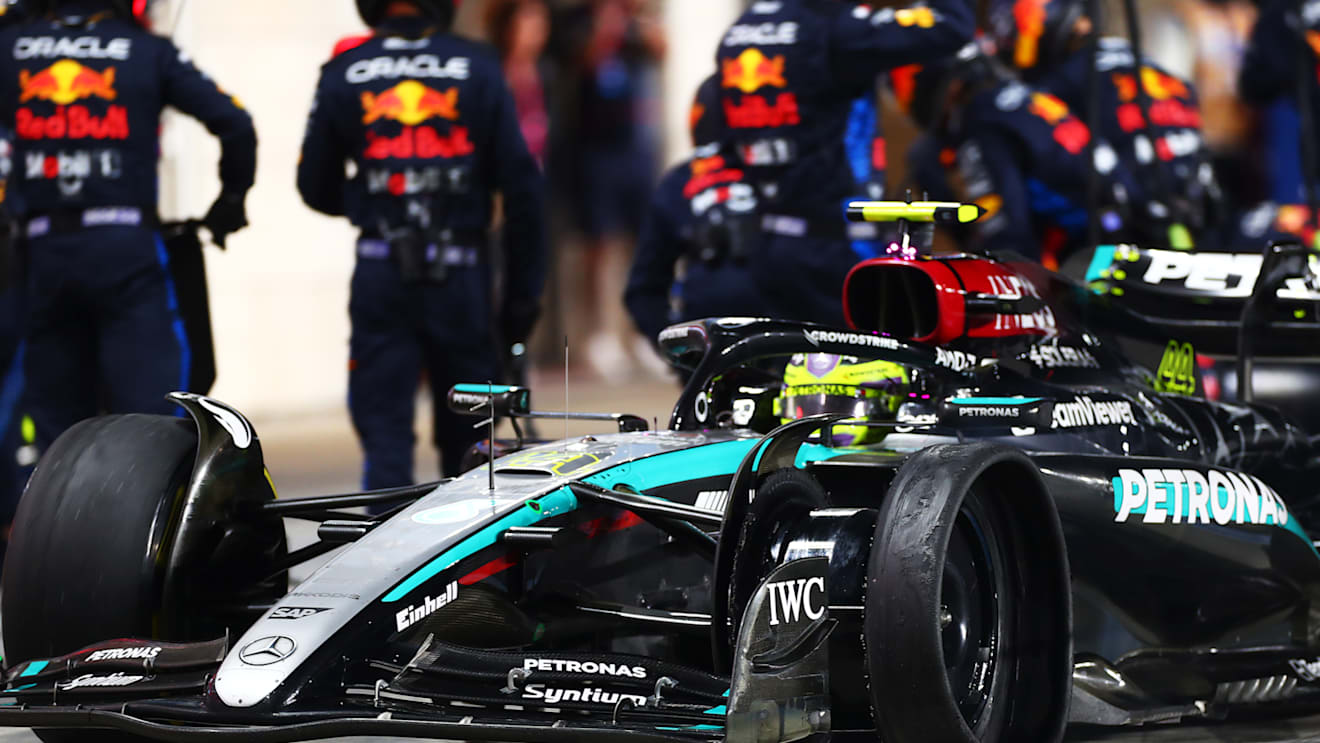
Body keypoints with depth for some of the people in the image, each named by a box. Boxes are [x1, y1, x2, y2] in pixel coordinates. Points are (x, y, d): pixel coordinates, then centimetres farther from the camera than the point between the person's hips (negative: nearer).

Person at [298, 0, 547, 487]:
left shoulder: (343, 74, 0)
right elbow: (521, 187, 0)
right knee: (467, 439, 13)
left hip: (380, 274, 0)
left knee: (384, 436, 1)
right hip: (461, 276, 0)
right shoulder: (477, 68, 1)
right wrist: (524, 292, 6)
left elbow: (315, 187, 9)